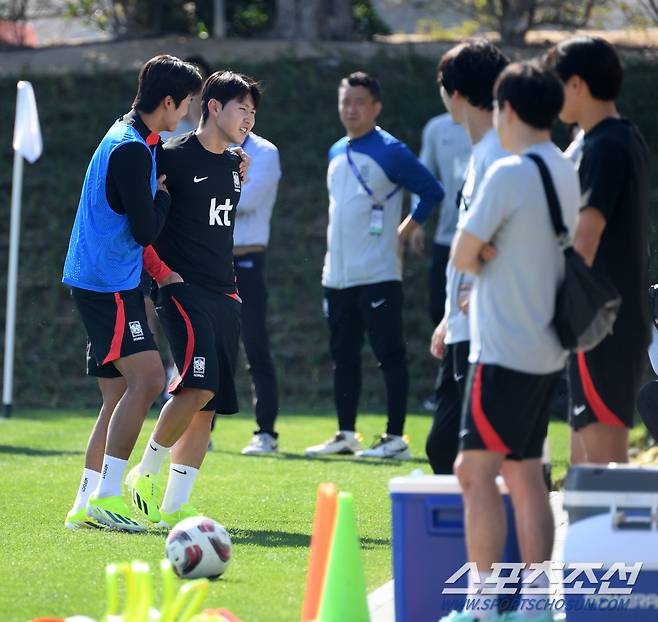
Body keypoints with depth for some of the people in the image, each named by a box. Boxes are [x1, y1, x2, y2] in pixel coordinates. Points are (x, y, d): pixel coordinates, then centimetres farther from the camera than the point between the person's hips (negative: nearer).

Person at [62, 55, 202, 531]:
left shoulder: (127, 139, 17)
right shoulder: (132, 151, -17)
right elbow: (146, 230, -18)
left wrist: (160, 272, 19)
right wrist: (163, 194, 0)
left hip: (104, 282, 11)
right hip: (108, 284, -11)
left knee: (121, 394, 9)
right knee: (148, 379, -17)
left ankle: (86, 505, 10)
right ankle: (106, 497, -20)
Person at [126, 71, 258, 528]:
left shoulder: (235, 164, 15)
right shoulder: (174, 157, -8)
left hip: (224, 293, 8)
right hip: (182, 287, -8)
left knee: (208, 403, 2)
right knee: (200, 384, -22)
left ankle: (174, 507, 5)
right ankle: (146, 474, -4)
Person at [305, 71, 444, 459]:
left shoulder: (390, 152, -8)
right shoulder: (337, 153, 15)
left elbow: (432, 192, -7)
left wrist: (404, 232, -4)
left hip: (378, 276, -8)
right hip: (337, 276, 8)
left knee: (390, 355, -4)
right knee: (343, 357, 11)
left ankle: (396, 438, -3)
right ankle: (346, 435, 18)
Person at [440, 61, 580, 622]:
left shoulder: (509, 174, -16)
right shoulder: (568, 173, 10)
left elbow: (463, 254, -13)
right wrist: (494, 272, 7)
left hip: (505, 351, -8)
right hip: (548, 349, 8)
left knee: (476, 470, -6)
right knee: (525, 472, 11)